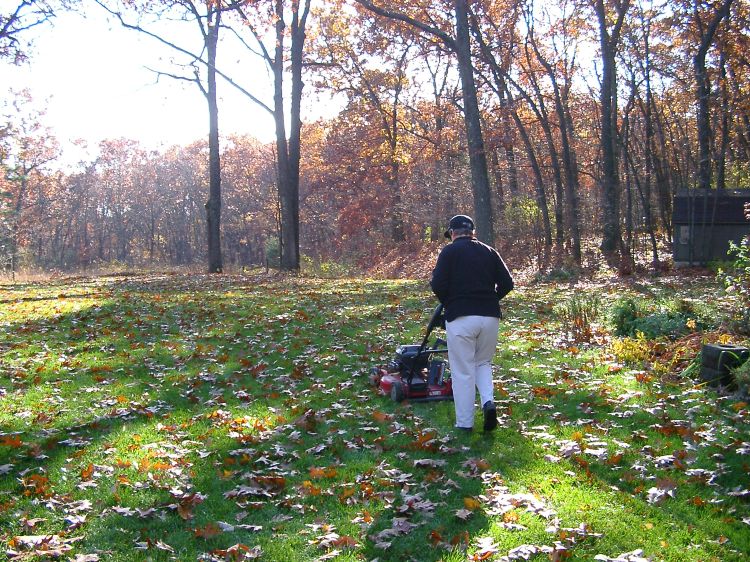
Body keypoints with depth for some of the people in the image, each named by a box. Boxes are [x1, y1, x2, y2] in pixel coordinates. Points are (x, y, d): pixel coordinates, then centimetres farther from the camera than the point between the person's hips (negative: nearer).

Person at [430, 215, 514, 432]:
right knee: (483, 363, 22)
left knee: (463, 372, 3)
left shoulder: (449, 251, 0)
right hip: (490, 317, 4)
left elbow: (437, 286, -8)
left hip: (460, 318, -4)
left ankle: (464, 424, 7)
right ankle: (488, 402, -1)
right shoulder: (489, 251, 12)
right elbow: (507, 283, 8)